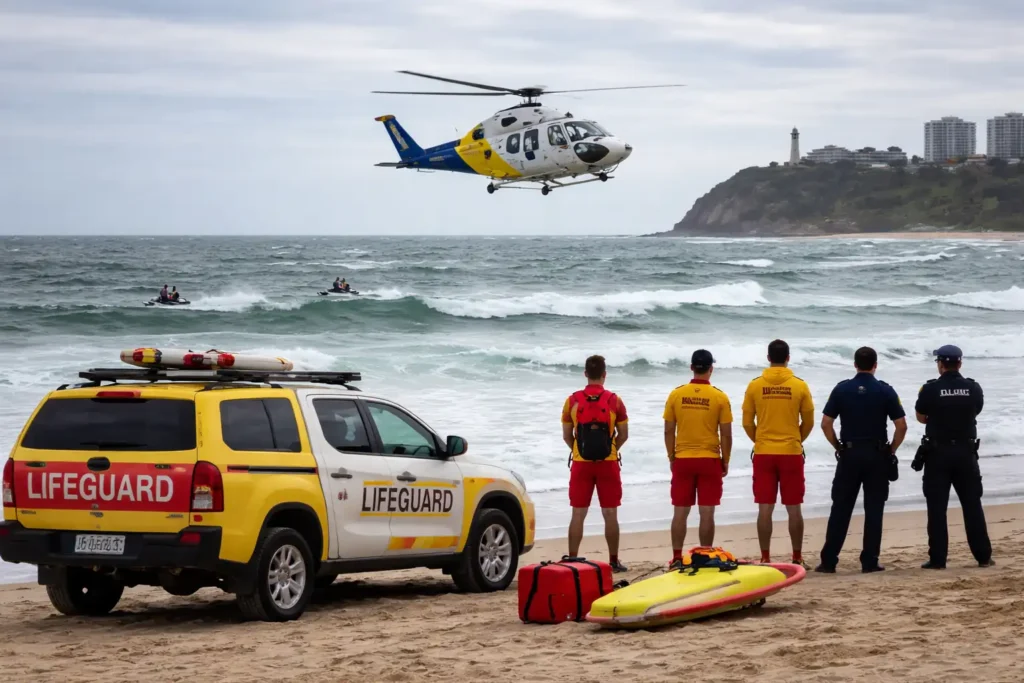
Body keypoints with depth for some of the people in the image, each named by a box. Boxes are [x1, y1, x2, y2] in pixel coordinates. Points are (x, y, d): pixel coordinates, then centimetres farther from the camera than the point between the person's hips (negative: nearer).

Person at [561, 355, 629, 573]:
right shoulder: (614, 401, -4)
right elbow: (623, 435, 1)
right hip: (608, 464, -1)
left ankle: (572, 560, 4)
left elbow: (567, 436, 4)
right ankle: (614, 561, 8)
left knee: (578, 514, 5)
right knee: (610, 514, 6)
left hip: (581, 464, 1)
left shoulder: (573, 401, -1)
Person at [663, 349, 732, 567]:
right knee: (707, 513, 2)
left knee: (680, 512, 6)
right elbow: (726, 434, -4)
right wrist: (725, 461, 7)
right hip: (710, 460, -2)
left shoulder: (676, 394, -1)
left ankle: (677, 559, 7)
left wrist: (672, 458, 13)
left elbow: (669, 431, 3)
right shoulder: (720, 397, -5)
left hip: (682, 460, 2)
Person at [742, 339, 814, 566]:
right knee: (794, 508, 6)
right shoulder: (800, 386, -3)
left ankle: (765, 558, 3)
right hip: (792, 453, 0)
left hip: (763, 453, 0)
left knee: (765, 508, 3)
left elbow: (747, 423, 4)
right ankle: (797, 558, 8)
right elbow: (808, 422, 4)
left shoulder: (755, 385, -1)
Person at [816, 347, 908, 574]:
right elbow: (901, 426, -6)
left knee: (840, 509, 5)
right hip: (877, 456, -1)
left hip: (849, 454, 1)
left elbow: (826, 423, -3)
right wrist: (891, 451, 6)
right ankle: (869, 562, 3)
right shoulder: (885, 391, -3)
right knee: (873, 510, 5)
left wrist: (839, 448, 8)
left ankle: (828, 561, 4)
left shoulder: (842, 389, -1)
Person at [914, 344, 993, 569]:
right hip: (966, 452, 2)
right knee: (972, 505, 10)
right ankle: (983, 556, 11)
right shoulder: (973, 388, -3)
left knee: (937, 507, 2)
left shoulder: (930, 389, -10)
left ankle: (938, 559, -1)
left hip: (938, 453, -2)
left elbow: (921, 417, 3)